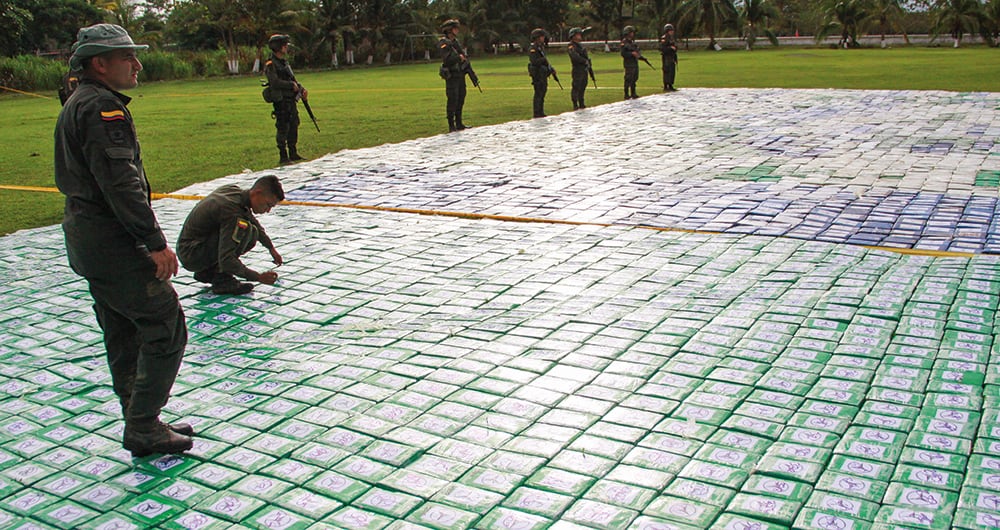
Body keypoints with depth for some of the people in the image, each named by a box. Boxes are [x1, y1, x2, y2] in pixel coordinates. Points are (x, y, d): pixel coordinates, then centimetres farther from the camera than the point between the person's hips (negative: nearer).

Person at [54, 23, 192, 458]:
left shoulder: (75, 105, 18)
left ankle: (142, 424, 25)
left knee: (124, 337, 16)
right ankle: (143, 429, 1)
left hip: (85, 239, 11)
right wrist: (155, 242, -23)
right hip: (113, 243, -11)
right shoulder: (102, 106, -16)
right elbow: (120, 182, -24)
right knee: (166, 331, -5)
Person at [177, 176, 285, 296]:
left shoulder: (232, 189, 1)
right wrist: (258, 277, -24)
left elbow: (254, 222, 21)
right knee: (246, 230, -24)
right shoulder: (232, 211, -27)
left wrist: (271, 248, 23)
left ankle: (206, 272, 13)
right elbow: (226, 261, -30)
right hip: (190, 256, -10)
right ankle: (222, 280, -14)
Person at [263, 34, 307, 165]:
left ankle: (293, 154, 21)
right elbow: (275, 82, -21)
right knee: (283, 128, -6)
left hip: (292, 100, 8)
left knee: (293, 127, 12)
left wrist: (301, 89, 7)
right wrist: (291, 85, -15)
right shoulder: (270, 65, -10)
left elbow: (293, 79, 22)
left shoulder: (284, 62, 17)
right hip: (281, 101, -8)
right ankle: (283, 157, -2)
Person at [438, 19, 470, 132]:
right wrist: (459, 57, -16)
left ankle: (459, 124, 19)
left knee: (460, 99, 11)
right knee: (453, 100, -9)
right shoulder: (443, 43, -11)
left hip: (460, 75, 9)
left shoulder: (455, 41, 15)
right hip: (452, 76, -9)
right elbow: (447, 59, -23)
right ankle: (451, 126, -5)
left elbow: (463, 55, 25)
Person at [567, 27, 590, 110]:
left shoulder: (580, 45, 18)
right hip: (577, 70, -9)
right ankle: (575, 105, -2)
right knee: (576, 87, -6)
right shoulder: (572, 46, -11)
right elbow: (575, 57, -25)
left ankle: (581, 104, 21)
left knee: (583, 87, 13)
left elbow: (585, 56, 25)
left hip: (584, 69, 9)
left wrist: (589, 65, 16)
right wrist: (585, 61, -18)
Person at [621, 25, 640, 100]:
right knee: (628, 80, -7)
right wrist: (632, 53, -22)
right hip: (629, 64, -9)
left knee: (634, 79, 12)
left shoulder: (632, 41, 15)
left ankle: (633, 94, 19)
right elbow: (623, 54, -18)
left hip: (635, 63, 9)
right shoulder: (624, 43, -11)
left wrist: (637, 54, 6)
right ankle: (626, 95, -2)